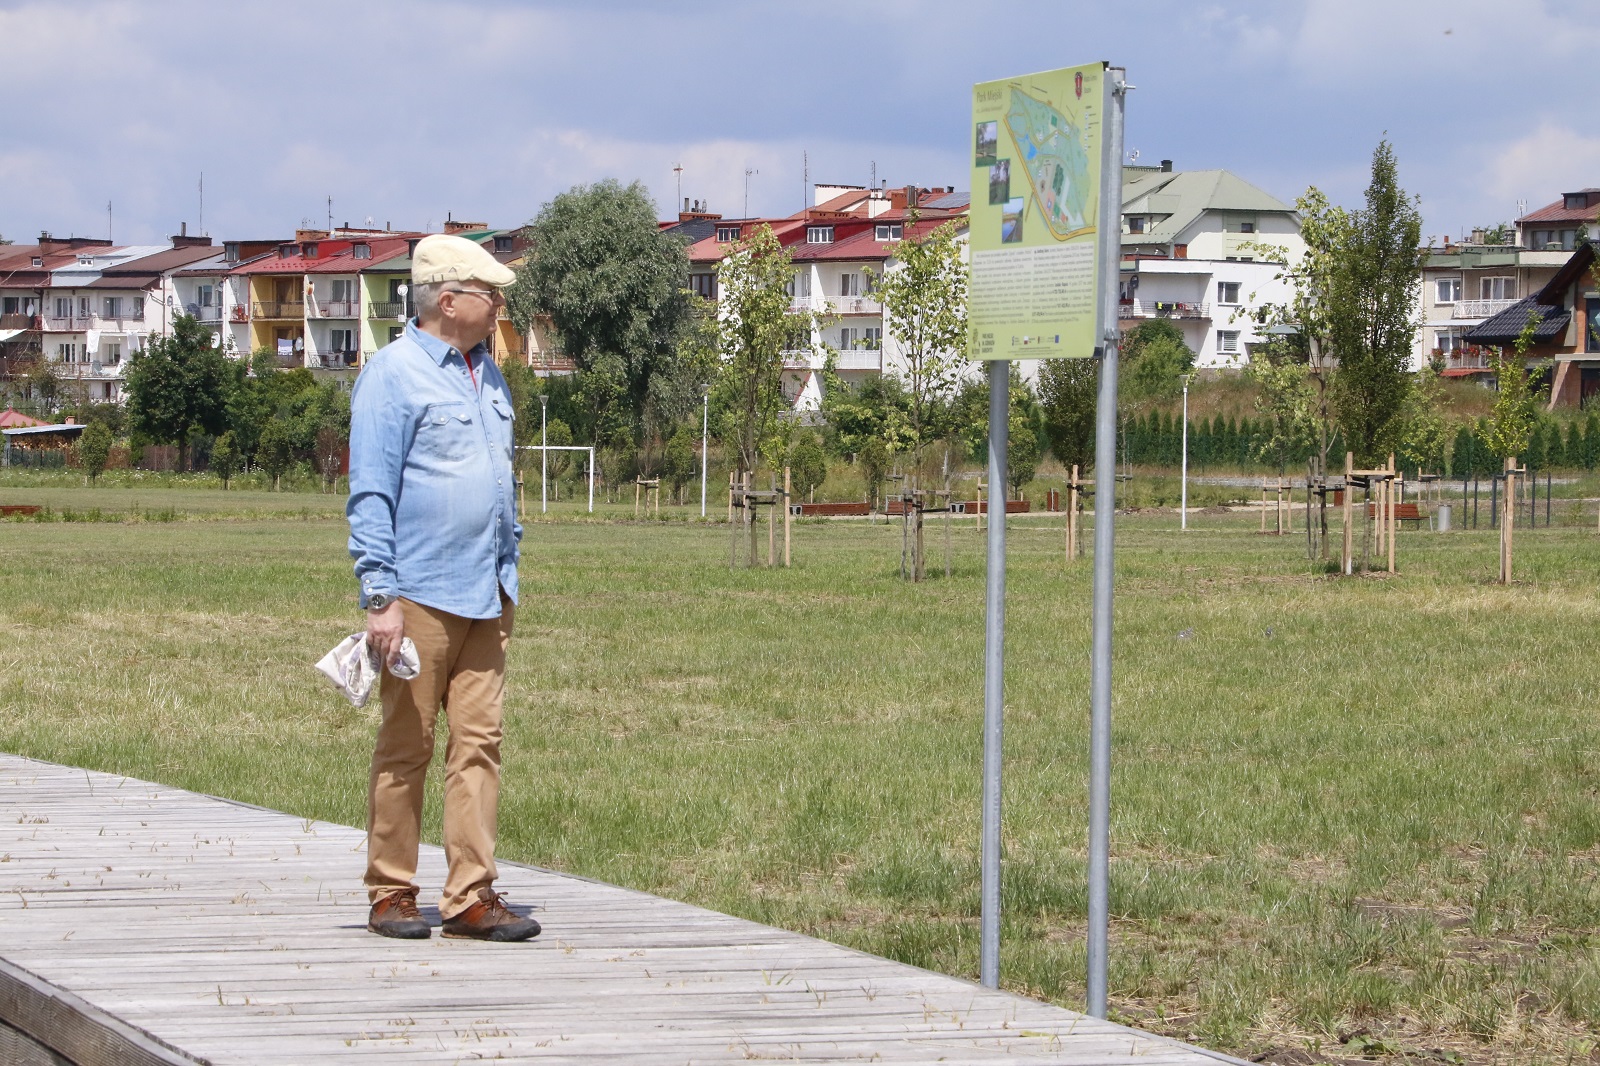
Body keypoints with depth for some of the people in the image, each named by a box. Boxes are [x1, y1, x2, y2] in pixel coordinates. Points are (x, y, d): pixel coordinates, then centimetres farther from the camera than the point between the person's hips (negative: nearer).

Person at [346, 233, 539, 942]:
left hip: (482, 599, 7)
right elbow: (371, 496, -10)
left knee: (478, 743, 2)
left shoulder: (487, 374, 16)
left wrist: (507, 581, 20)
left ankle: (471, 897, 3)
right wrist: (379, 597, -16)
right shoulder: (394, 374, -7)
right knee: (405, 748, 0)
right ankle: (391, 896, 7)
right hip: (419, 597, -7)